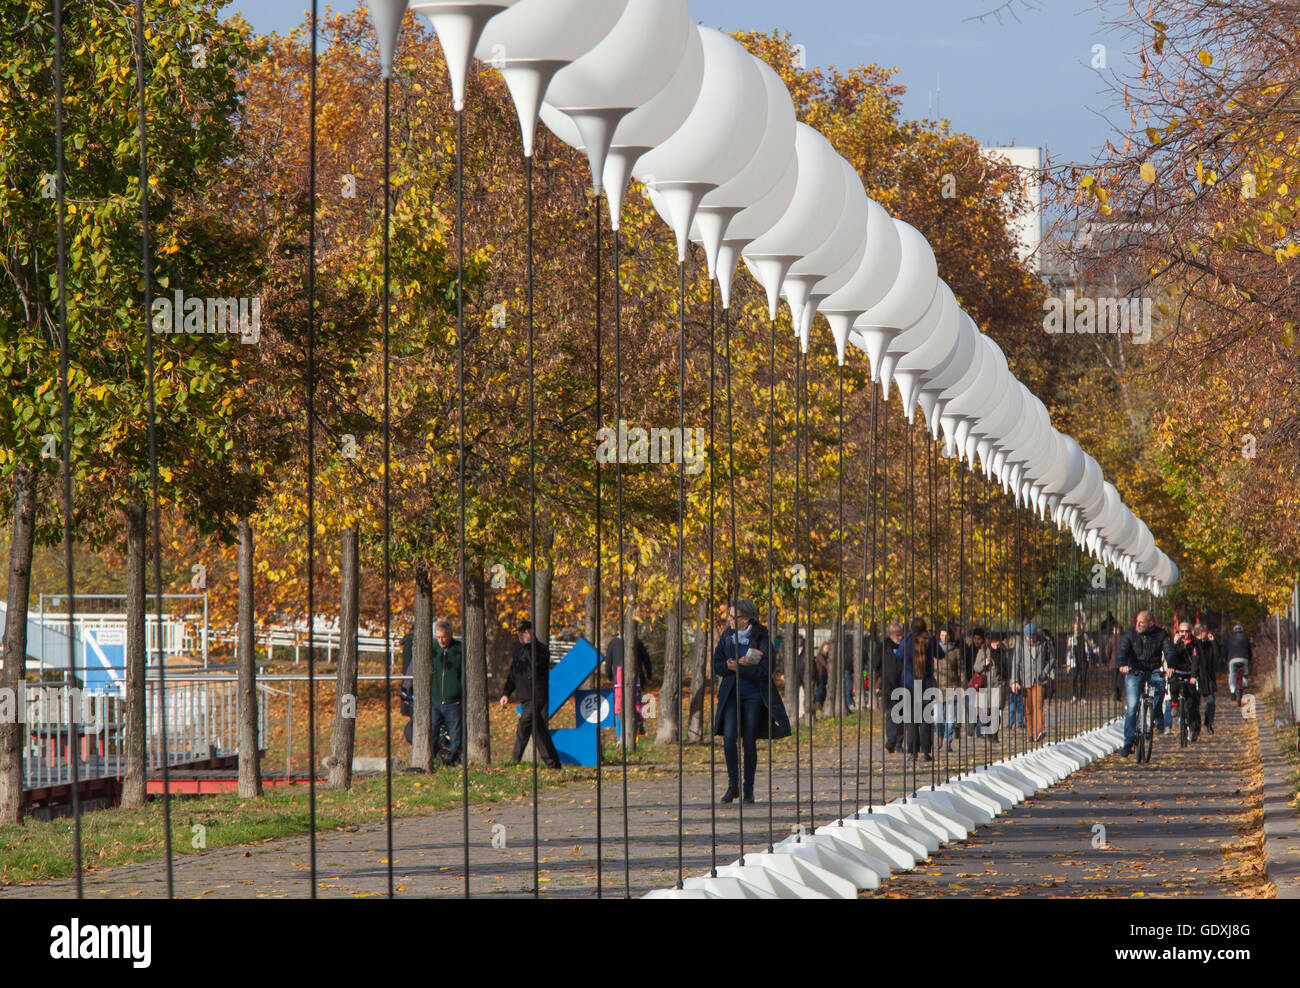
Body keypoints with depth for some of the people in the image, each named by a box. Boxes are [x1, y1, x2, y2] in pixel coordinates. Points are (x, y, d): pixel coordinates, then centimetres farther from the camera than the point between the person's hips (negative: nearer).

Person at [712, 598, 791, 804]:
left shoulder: (761, 638, -8)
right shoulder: (727, 636, 5)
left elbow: (765, 670, -13)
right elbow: (717, 665, 4)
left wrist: (736, 667, -20)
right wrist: (744, 666, -14)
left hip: (754, 696, -3)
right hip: (731, 694, 3)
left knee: (750, 741, -1)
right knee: (729, 737, -13)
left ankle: (749, 789, 11)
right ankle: (733, 785, 1)